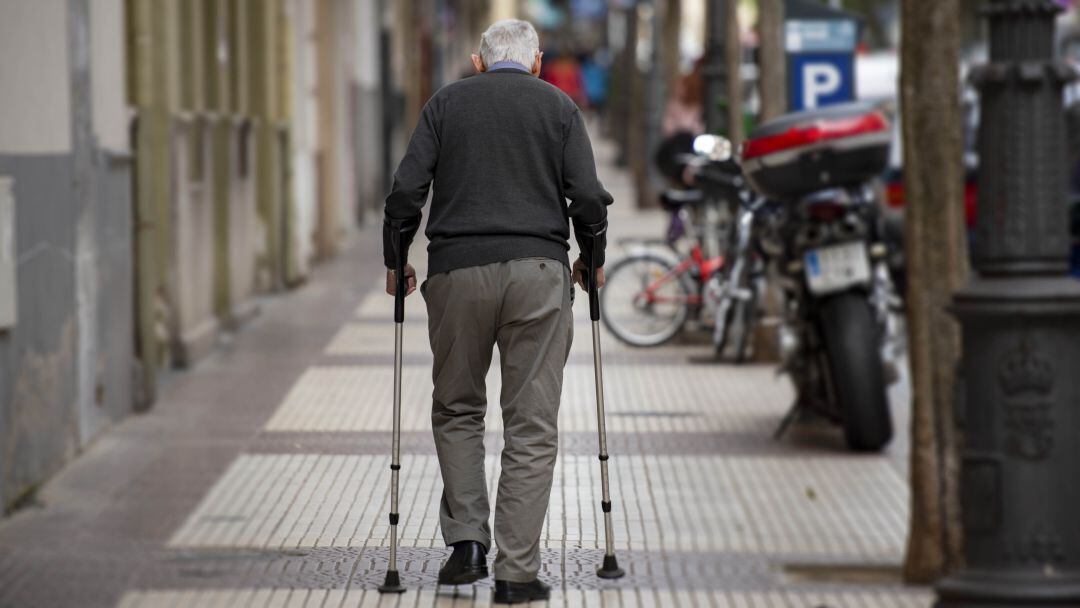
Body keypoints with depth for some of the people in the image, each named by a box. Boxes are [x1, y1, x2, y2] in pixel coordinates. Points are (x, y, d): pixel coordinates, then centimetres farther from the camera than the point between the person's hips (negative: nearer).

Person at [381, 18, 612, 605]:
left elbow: (406, 190, 2)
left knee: (457, 409, 18)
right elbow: (588, 197, 1)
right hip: (538, 271, -1)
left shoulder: (447, 101, 10)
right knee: (531, 425, 3)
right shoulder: (558, 106, 9)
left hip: (457, 271, 1)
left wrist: (395, 261, 15)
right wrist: (592, 260, 17)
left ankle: (466, 541, 5)